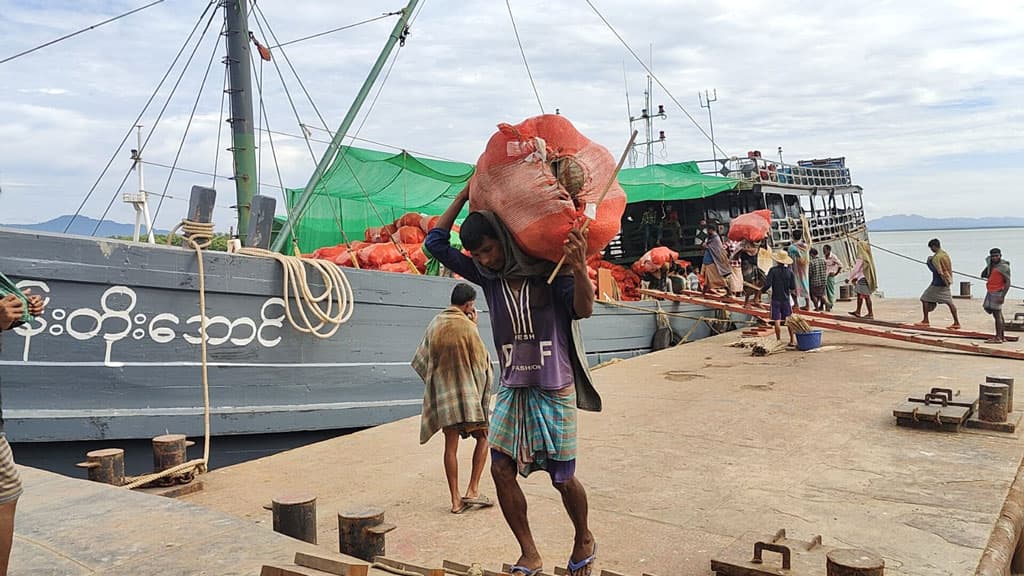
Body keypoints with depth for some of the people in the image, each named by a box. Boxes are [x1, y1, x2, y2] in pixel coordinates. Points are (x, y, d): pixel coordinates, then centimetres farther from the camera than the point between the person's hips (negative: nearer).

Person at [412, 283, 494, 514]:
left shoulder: (435, 323, 3)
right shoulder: (467, 327, -15)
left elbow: (423, 358, 11)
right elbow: (481, 359, -6)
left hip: (443, 391, 5)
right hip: (467, 392, -5)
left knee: (451, 445, 7)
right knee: (483, 437, 12)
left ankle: (456, 500, 10)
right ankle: (473, 490, 5)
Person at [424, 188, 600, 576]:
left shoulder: (547, 269, -9)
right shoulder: (488, 276, 3)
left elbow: (583, 310, -21)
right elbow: (436, 243, 3)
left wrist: (579, 270, -40)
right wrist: (466, 195, 0)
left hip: (554, 388, -4)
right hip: (512, 387, 4)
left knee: (562, 477, 3)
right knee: (501, 467, -4)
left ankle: (584, 540, 30)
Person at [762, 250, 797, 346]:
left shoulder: (773, 270, -10)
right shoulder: (790, 272, -2)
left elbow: (768, 284, -14)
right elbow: (793, 287, -1)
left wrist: (762, 291, 4)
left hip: (776, 298, -2)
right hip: (786, 298, 2)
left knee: (777, 321, 0)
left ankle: (779, 341, 1)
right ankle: (792, 340, 15)